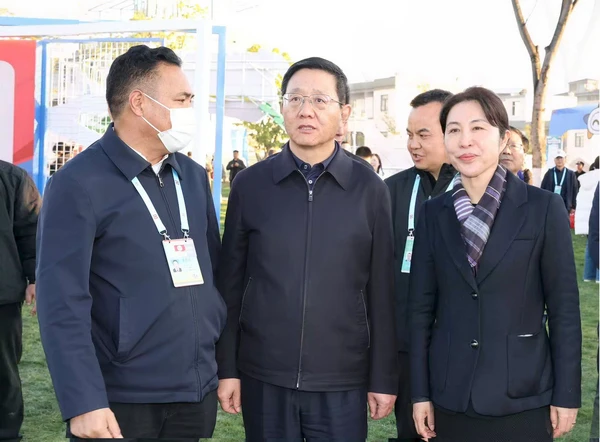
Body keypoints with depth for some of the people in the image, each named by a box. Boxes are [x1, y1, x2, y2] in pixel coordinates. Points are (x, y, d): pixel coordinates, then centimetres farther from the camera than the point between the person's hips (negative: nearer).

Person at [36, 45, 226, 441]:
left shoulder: (194, 176, 8)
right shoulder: (79, 184, -10)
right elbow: (63, 301, -14)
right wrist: (83, 402, -19)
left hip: (198, 393, 6)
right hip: (121, 401, -5)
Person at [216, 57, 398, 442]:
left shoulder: (370, 189, -1)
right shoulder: (249, 185, 1)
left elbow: (381, 291, 0)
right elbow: (231, 283, 4)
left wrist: (384, 378, 0)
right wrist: (227, 367, 2)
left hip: (342, 382, 0)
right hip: (263, 377, 1)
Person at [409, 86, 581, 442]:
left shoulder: (544, 207, -5)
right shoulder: (434, 213, 3)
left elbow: (564, 307, -4)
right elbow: (421, 306, 4)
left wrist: (567, 394, -5)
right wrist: (420, 392, 2)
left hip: (522, 396, -2)